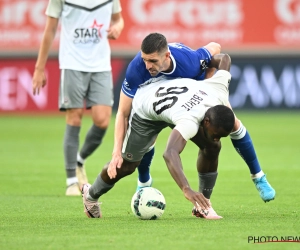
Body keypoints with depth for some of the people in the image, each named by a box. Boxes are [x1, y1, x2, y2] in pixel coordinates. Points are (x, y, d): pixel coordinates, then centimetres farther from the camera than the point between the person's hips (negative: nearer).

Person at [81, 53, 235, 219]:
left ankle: (202, 205, 1)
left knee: (212, 147, -14)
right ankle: (90, 195, 37)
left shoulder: (219, 93, -31)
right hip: (145, 107, -6)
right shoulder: (190, 121, -50)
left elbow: (225, 59, -13)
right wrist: (186, 189, -77)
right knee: (127, 165, 6)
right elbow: (170, 153, -66)